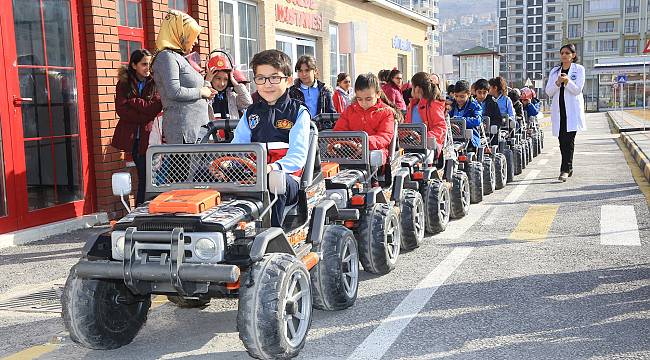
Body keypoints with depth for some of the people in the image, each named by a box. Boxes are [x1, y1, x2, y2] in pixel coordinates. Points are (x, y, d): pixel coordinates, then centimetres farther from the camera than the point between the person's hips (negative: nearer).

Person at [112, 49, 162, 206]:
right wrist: (145, 117, -11)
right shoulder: (124, 84, 8)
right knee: (143, 176, 5)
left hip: (148, 136, -1)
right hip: (132, 137, 1)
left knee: (147, 176, -6)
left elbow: (155, 107, -8)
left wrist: (133, 102, -10)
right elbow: (121, 110, -3)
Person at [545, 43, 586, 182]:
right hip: (558, 110, 4)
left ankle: (565, 169, -17)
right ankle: (568, 168, 17)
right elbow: (548, 92, 7)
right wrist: (557, 83, -12)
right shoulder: (554, 71, 15)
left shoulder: (579, 69, 5)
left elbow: (577, 90, -5)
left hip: (573, 109, -4)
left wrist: (567, 81, -21)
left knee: (569, 139, -13)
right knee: (562, 140, 4)